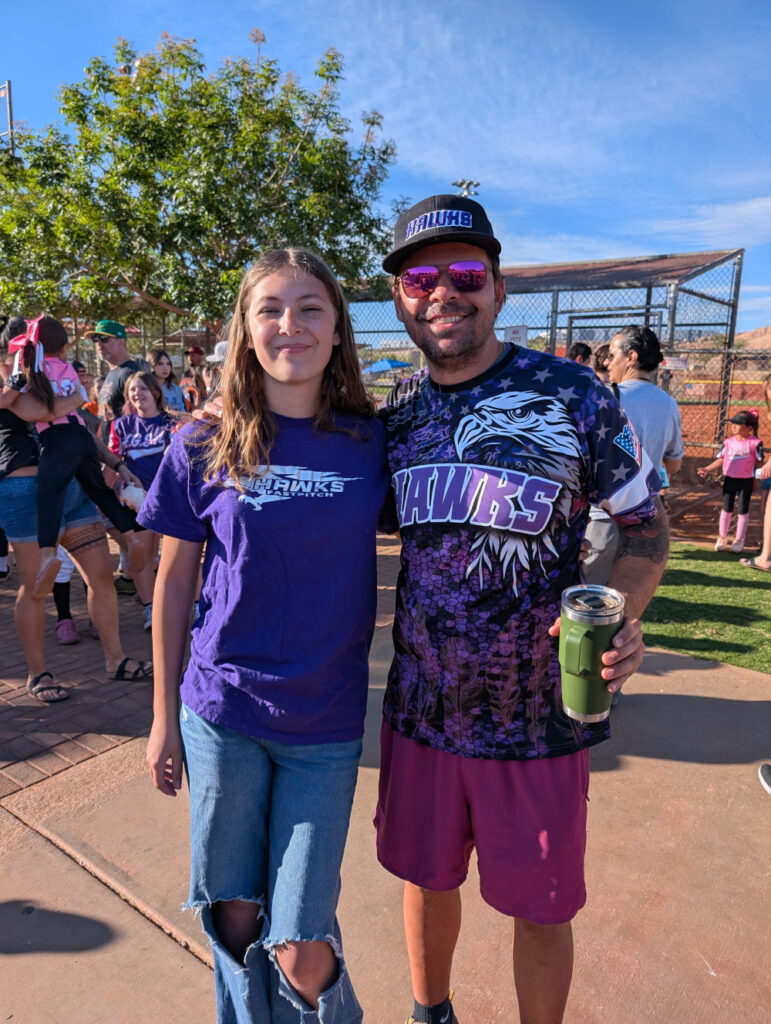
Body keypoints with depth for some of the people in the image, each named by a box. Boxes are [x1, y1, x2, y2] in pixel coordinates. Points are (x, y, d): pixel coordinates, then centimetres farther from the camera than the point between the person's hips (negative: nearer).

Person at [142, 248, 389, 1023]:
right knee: (233, 915, 17)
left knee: (300, 950, 6)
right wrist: (163, 718, 7)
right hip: (221, 715, 1)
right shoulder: (204, 449, -4)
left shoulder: (373, 442, -4)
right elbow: (173, 585, 3)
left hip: (327, 726, 0)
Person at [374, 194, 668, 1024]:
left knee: (540, 910, 16)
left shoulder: (573, 396, -11)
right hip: (420, 708, 4)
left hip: (538, 719, -3)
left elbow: (645, 525, -4)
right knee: (426, 877, 23)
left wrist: (620, 613, -24)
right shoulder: (393, 414, 0)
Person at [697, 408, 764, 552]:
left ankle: (739, 539, 21)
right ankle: (722, 537, 22)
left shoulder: (755, 443, -10)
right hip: (729, 479, 3)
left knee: (743, 510, 9)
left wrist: (756, 478, -13)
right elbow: (721, 459, 6)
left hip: (746, 481, -3)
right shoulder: (729, 442, -1)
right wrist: (707, 469, -3)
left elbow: (759, 462, -4)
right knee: (727, 508, 11)